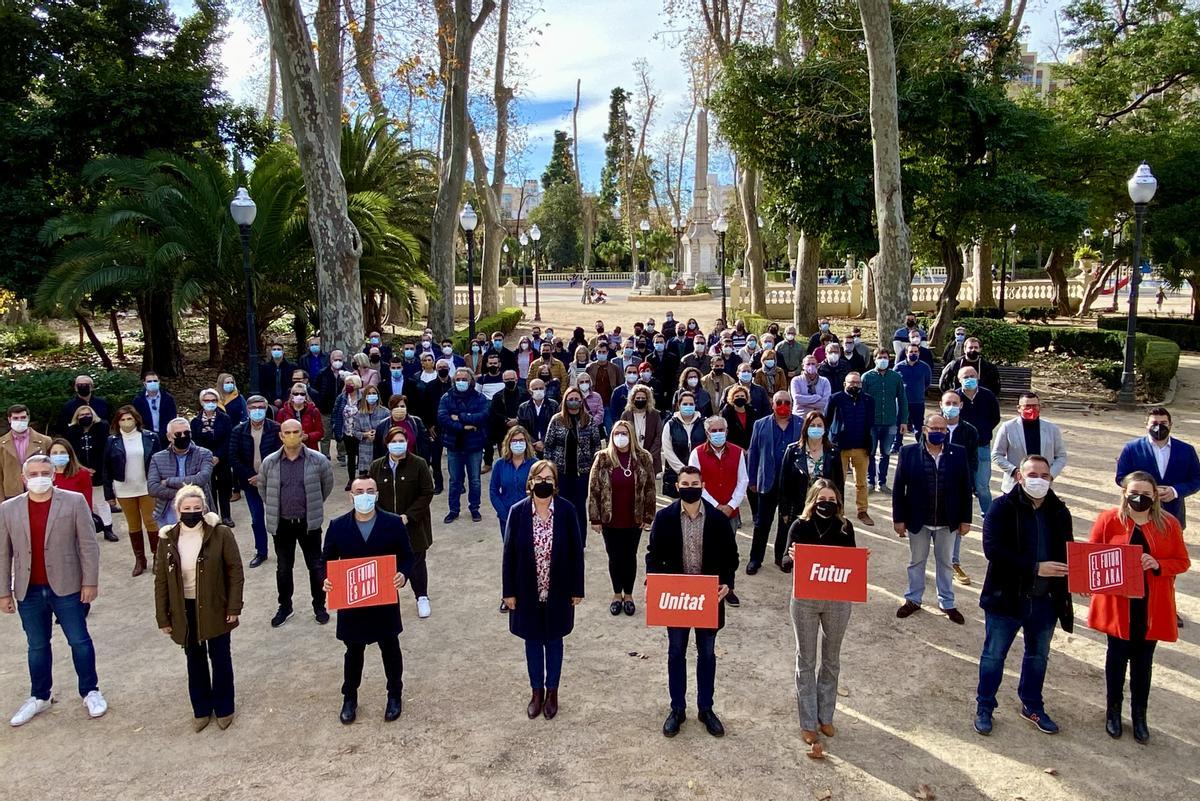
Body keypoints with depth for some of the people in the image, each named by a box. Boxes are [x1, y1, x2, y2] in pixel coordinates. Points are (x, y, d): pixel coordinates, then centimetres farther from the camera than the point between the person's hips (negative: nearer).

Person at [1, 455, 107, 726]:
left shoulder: (74, 501, -6)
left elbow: (89, 545, -5)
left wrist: (90, 582, -8)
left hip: (67, 587, -2)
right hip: (28, 591, 3)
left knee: (80, 641, 6)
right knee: (37, 646, 15)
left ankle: (90, 692, 22)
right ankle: (39, 697, 31)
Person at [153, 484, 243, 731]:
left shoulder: (221, 534, -15)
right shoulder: (168, 538, -6)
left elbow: (235, 571, -10)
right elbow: (161, 580, 0)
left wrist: (234, 607, -11)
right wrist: (163, 617, 0)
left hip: (215, 609, -2)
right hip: (185, 610, 2)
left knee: (220, 658, 13)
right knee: (195, 660, 17)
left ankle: (224, 707, 31)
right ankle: (201, 708, 35)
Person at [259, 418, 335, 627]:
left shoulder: (318, 460, -9)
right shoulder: (269, 463, -5)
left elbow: (327, 484, 7)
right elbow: (262, 487, 13)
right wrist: (274, 508, 15)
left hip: (309, 523, -1)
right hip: (281, 524, 2)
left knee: (316, 566, 8)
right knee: (283, 568, 14)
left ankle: (319, 606, 23)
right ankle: (284, 607, 30)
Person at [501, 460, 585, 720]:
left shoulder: (567, 510, -11)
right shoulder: (518, 511, -10)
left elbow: (576, 551, -6)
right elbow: (509, 553, -5)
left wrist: (577, 589, -4)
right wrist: (508, 591, -4)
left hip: (558, 591, -1)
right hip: (528, 591, 1)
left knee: (554, 640, 15)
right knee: (533, 641, 15)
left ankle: (552, 692, 33)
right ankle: (537, 691, 33)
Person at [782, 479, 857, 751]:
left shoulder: (844, 526, -4)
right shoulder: (800, 525, -10)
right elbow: (785, 563, -8)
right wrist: (792, 557, -30)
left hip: (838, 601, 2)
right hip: (805, 600, -2)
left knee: (831, 660, 16)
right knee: (806, 661, 8)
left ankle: (825, 716, 33)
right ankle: (808, 723, 21)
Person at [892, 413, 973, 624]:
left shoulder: (958, 454, -4)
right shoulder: (909, 452, -8)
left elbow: (965, 488, 0)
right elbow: (899, 488, -6)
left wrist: (965, 519, 0)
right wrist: (898, 518, -7)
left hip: (948, 521, 1)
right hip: (918, 520, -1)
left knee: (945, 563, 16)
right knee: (916, 562, 15)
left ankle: (947, 603, 31)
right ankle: (913, 599, 31)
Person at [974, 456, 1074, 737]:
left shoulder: (1059, 511, 2)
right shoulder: (1002, 508, -13)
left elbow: (1065, 553, 8)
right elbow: (993, 549, -22)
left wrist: (1064, 597, -6)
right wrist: (1035, 568, -26)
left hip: (1045, 601, 5)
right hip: (1006, 598, -4)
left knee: (1038, 656, 20)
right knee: (994, 655, 8)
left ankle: (1032, 706, 39)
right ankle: (984, 707, 25)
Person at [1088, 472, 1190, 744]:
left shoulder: (1169, 524, -3)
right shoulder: (1109, 520, -7)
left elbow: (1182, 562, 2)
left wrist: (1158, 564, -17)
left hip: (1152, 607, 1)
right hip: (1118, 604, -1)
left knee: (1143, 661, 12)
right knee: (1117, 657, 11)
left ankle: (1139, 714, 28)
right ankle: (1113, 709, 29)